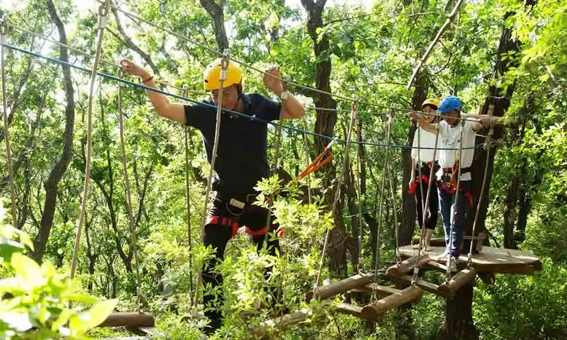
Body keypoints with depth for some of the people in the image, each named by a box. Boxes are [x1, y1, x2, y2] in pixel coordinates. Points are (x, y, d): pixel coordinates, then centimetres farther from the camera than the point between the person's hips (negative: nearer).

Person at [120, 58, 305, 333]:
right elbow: (165, 109, -14)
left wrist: (280, 91, -27)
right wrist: (146, 79, -29)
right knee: (210, 263, -7)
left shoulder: (258, 105, -10)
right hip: (224, 201, 0)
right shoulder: (206, 112, -13)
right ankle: (212, 325, 4)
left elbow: (298, 113, -7)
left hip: (260, 199, 1)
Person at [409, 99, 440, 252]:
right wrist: (412, 175, 10)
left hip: (436, 171, -4)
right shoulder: (419, 131, 12)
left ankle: (427, 240, 1)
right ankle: (423, 238, 14)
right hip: (420, 170, 4)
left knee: (433, 206, -6)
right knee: (420, 205, 5)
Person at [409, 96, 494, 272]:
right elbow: (427, 126, -9)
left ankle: (454, 256, -8)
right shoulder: (443, 126, 6)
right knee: (446, 219, 14)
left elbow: (479, 123, -30)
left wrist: (487, 120, -55)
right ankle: (449, 250, 26)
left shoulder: (468, 125, -9)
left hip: (461, 179, -6)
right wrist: (418, 117, -31)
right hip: (443, 178, 6)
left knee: (457, 220, -7)